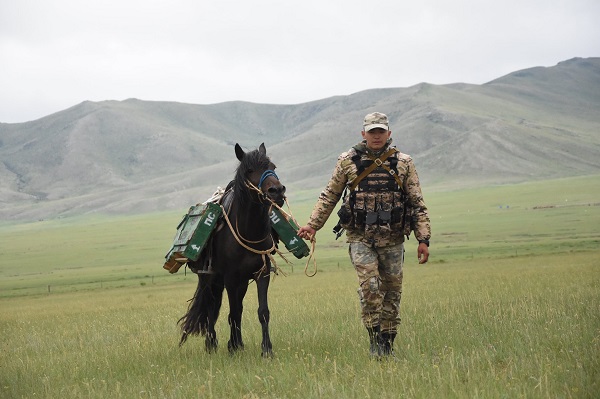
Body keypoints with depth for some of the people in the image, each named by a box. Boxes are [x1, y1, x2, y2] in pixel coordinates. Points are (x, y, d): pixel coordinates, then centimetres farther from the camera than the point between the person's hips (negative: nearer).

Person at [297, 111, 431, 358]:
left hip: (392, 238, 2)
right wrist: (312, 225, 5)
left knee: (392, 290, 5)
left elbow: (417, 203, 6)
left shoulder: (404, 163, 5)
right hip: (360, 237, -2)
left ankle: (387, 343, 17)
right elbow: (329, 197, 11)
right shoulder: (348, 162, 3)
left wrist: (423, 239, -1)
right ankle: (374, 339, -8)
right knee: (369, 285, -17)